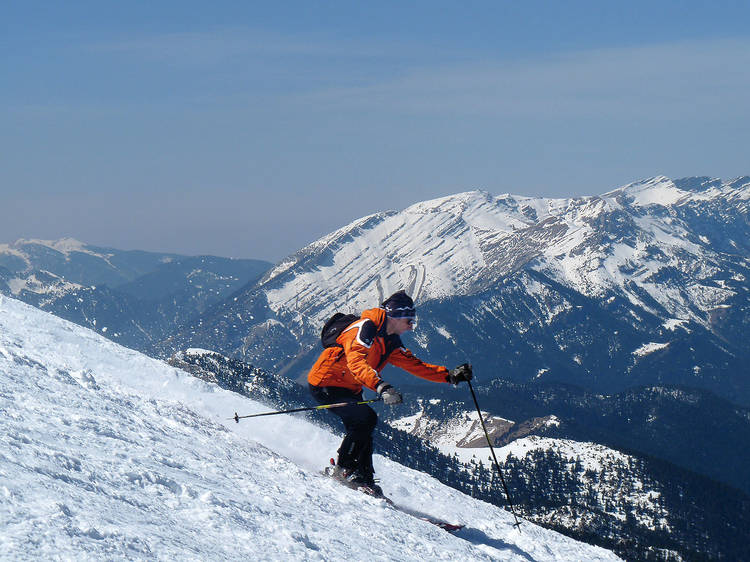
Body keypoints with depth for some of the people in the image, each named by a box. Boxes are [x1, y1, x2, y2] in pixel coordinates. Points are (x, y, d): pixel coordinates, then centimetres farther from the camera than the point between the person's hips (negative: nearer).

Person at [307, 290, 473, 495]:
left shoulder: (391, 343, 8)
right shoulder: (365, 328, -22)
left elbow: (414, 365, 12)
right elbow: (355, 362, -37)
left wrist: (449, 376, 2)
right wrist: (381, 386, -53)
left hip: (348, 390, 10)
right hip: (325, 384, -10)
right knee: (366, 417, -21)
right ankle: (345, 469, -11)